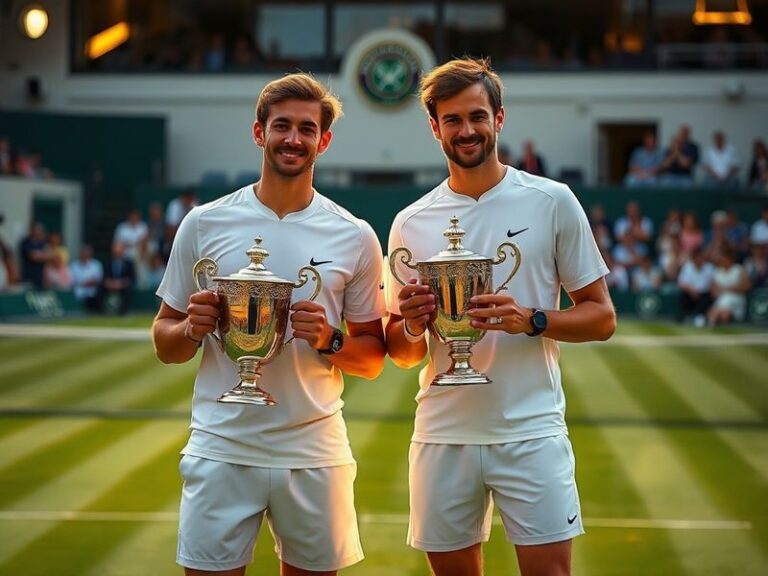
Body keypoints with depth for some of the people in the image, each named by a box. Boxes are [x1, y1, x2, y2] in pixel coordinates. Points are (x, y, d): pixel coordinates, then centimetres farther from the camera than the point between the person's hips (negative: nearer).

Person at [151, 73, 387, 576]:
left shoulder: (355, 237, 3)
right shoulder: (205, 224, 2)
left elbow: (373, 359, 7)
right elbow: (164, 344, 8)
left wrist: (329, 342, -13)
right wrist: (193, 328, -14)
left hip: (314, 453, 1)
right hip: (221, 451, 0)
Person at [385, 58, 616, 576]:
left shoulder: (551, 201, -1)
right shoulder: (411, 224, 6)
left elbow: (601, 317, 1)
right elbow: (401, 353, 12)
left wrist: (530, 320, -17)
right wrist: (412, 325, -11)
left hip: (531, 431, -2)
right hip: (443, 434, 3)